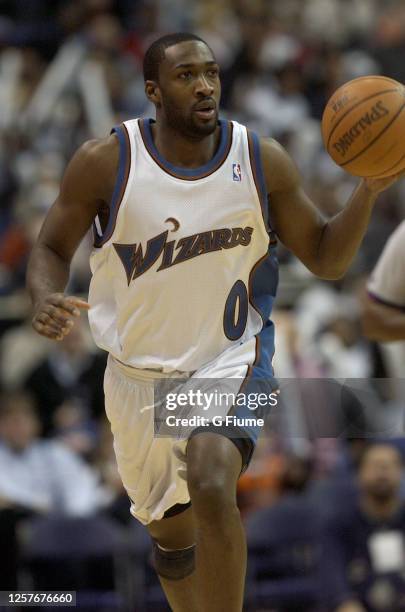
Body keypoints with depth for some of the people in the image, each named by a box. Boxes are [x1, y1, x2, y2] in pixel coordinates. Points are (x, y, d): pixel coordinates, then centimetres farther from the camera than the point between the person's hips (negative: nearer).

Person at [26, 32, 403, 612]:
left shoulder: (262, 161, -8)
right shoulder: (105, 162, -11)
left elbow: (326, 258, 0)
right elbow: (51, 248, 0)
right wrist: (44, 298, -23)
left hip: (231, 358, -2)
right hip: (140, 374, 2)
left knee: (212, 488, -30)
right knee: (170, 531, 17)